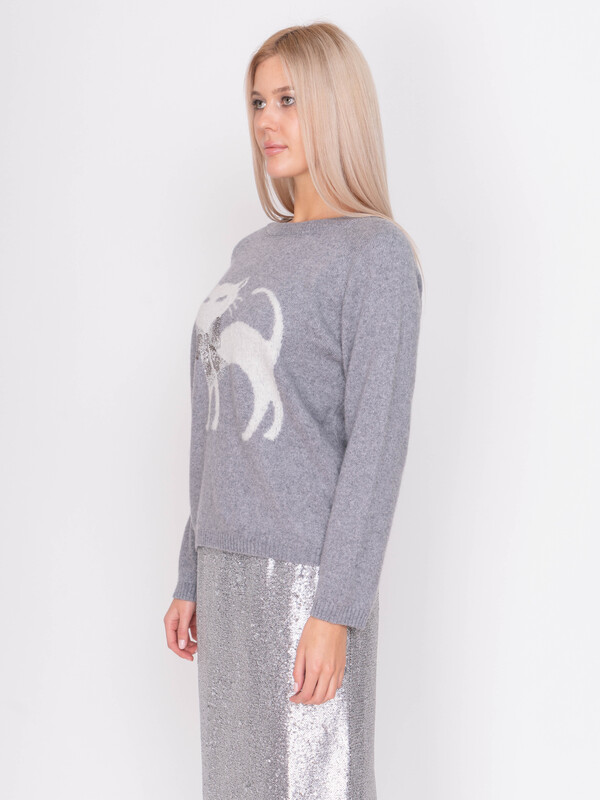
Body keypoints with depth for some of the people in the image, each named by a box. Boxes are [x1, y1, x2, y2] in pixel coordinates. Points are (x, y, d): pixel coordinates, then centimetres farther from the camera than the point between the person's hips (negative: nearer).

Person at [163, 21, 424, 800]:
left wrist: (337, 609, -18)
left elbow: (378, 441, -14)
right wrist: (193, 576, 13)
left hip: (311, 576, -7)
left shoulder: (379, 253, -8)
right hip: (233, 568, 7)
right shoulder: (253, 254, 13)